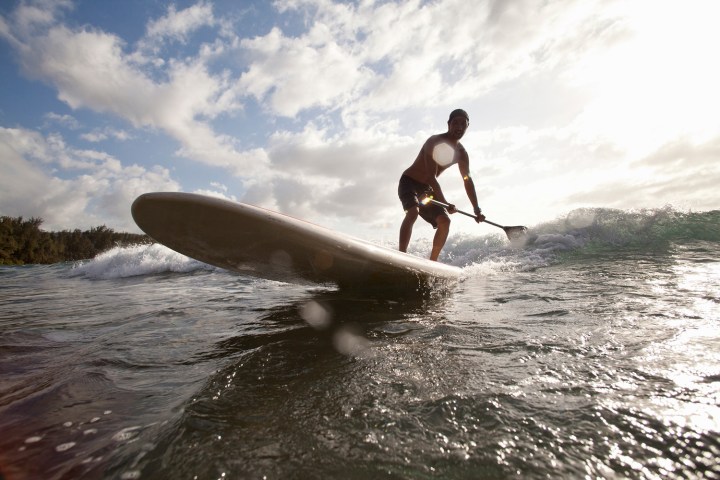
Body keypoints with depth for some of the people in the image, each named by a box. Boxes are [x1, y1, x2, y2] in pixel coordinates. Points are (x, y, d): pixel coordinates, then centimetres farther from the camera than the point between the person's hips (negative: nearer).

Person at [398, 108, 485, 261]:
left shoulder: (461, 153, 2)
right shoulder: (434, 142, -20)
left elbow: (467, 180, 6)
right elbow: (431, 177, -29)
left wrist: (477, 209, -2)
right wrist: (444, 203, -37)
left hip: (427, 188, 7)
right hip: (409, 183, -7)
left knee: (445, 221, -5)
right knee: (413, 212, -33)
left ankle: (432, 262, 2)